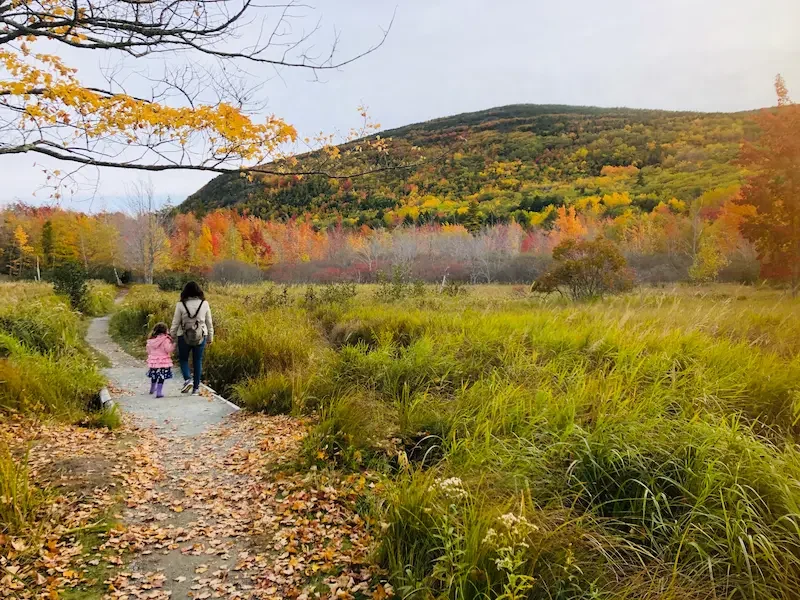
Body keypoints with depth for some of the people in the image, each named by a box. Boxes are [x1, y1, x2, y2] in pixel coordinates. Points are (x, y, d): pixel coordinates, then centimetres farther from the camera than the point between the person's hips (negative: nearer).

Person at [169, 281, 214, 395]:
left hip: (184, 336, -2)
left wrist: (171, 336, 11)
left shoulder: (181, 305, -9)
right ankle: (196, 387, 13)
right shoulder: (204, 304, -3)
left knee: (183, 359, 16)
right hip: (200, 336, 2)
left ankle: (187, 379, -6)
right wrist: (210, 338, 15)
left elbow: (175, 323, -3)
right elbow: (209, 323, 4)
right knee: (198, 361, 11)